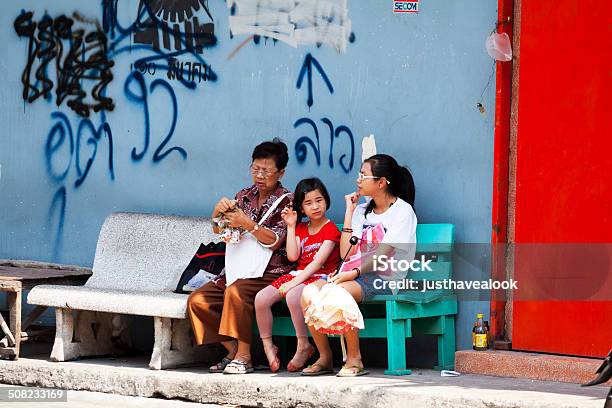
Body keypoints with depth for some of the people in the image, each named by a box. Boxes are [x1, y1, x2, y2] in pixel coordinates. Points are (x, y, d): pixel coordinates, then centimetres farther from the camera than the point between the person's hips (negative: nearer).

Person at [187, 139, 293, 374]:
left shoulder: (286, 202, -4)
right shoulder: (245, 196, 13)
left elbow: (274, 241, -14)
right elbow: (219, 231, 15)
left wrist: (247, 224, -27)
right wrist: (218, 212, -7)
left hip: (270, 273, -7)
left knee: (235, 292, -35)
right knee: (197, 300, -10)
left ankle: (243, 357, -28)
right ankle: (233, 350, -4)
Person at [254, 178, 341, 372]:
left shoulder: (331, 229, -4)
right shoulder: (301, 228, 18)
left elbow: (318, 262, -15)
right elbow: (293, 256, 4)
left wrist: (294, 282, -22)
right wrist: (291, 226, 5)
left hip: (319, 277, -7)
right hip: (298, 275, 7)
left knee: (292, 296, -38)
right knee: (261, 298, -16)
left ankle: (304, 346, -25)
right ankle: (268, 346, -3)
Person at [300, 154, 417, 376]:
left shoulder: (402, 211, -2)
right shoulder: (361, 211, 19)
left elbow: (384, 252, -13)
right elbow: (346, 254, 10)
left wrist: (355, 272, -24)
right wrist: (349, 212, 10)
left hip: (383, 277, -7)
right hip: (355, 276, 7)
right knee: (309, 292, -20)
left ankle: (354, 360, -24)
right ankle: (324, 358, -11)